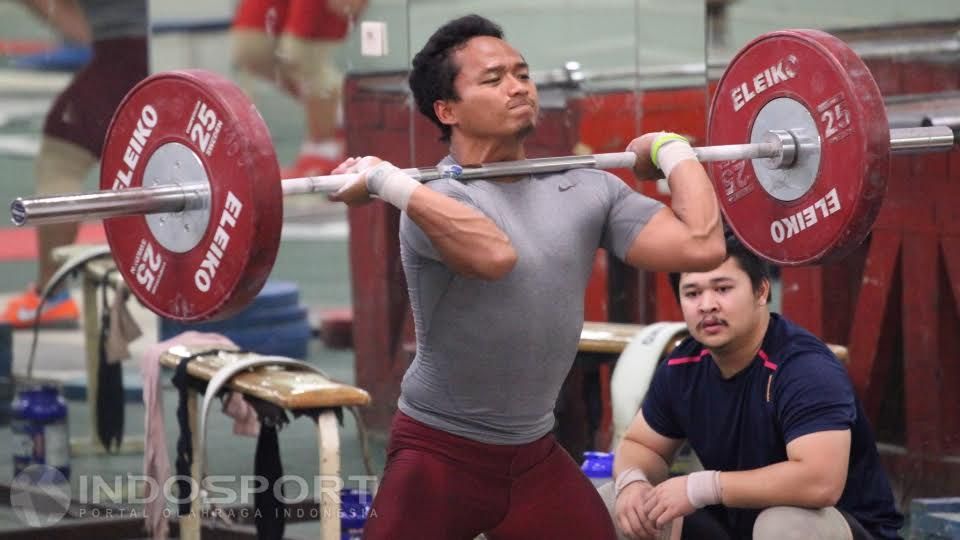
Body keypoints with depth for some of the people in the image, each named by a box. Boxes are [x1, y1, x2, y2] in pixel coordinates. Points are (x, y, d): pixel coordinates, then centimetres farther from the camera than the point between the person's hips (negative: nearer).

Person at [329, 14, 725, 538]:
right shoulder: (435, 201, -17)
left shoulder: (586, 190, 1)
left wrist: (672, 149, 2)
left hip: (535, 455, 6)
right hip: (440, 456, -6)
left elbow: (700, 246, -10)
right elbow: (495, 255, -41)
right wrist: (382, 179, -37)